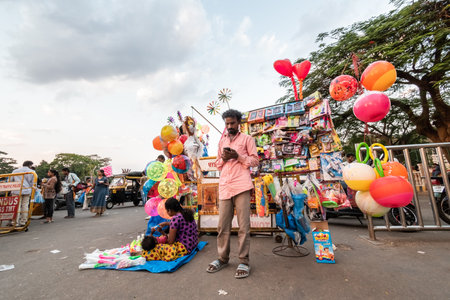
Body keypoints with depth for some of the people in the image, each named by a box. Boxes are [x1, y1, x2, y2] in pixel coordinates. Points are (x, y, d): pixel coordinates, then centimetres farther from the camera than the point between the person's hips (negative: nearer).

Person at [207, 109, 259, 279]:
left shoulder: (247, 139, 10)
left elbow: (255, 161, 5)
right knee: (222, 225, 7)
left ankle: (244, 261, 13)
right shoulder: (221, 141, 23)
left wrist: (238, 156, -11)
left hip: (241, 185, -4)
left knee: (243, 225, 0)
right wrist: (223, 158, 1)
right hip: (224, 186, 4)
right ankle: (222, 258, 23)